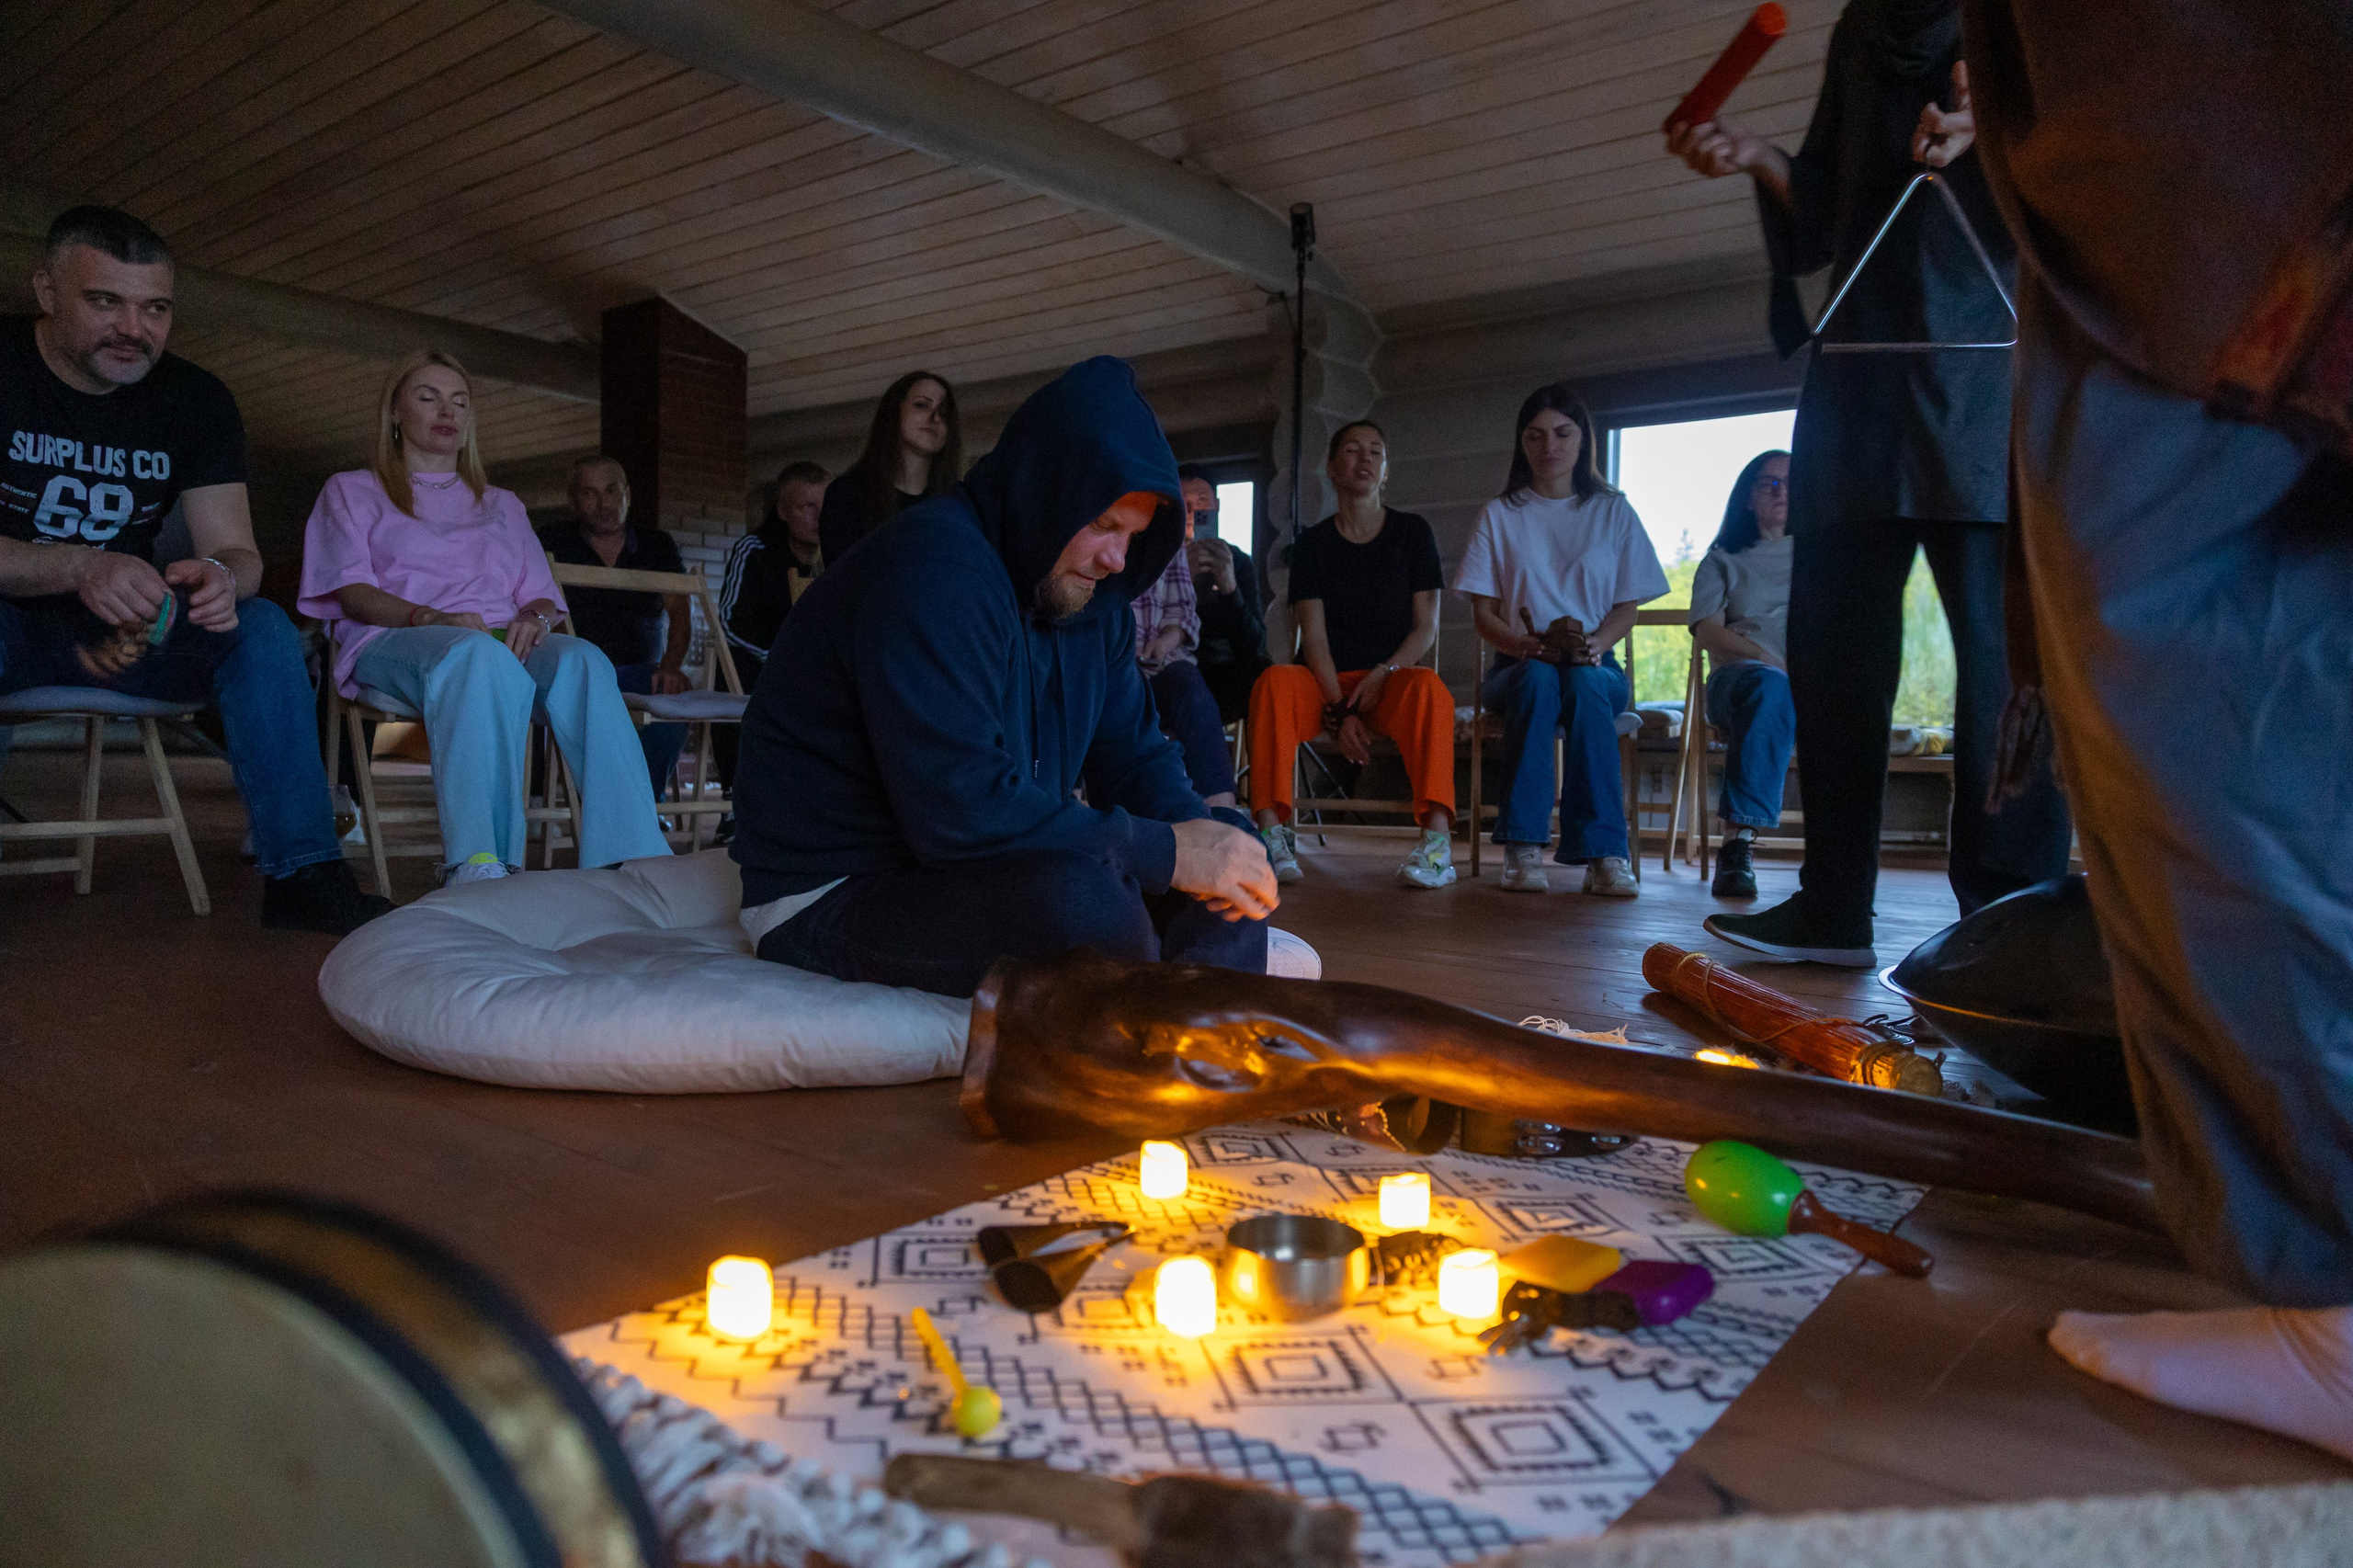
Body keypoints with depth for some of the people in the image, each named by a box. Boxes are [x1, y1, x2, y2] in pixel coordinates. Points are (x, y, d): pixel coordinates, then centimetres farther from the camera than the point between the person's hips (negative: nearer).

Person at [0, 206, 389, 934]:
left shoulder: (197, 402, -1)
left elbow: (238, 552, -6)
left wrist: (222, 577, -31)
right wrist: (77, 569, -38)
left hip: (126, 628, 4)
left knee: (263, 626, -23)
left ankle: (300, 874, -27)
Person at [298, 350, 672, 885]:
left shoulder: (502, 505, 34)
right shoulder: (353, 491, 24)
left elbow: (543, 596, 21)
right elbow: (351, 592, 6)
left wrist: (536, 619, -7)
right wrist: (433, 617, -16)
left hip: (502, 641, 3)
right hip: (394, 643, -3)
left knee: (581, 658, -36)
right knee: (479, 655, -42)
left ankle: (634, 863, -50)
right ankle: (477, 868, -55)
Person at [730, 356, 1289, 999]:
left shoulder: (1091, 596, 7)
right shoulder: (932, 566, -22)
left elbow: (1133, 753, 12)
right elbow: (961, 808, -31)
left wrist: (1203, 836, -11)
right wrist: (1166, 851, -25)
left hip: (983, 866, 9)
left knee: (1229, 880, -2)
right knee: (1078, 895, -36)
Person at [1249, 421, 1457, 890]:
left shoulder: (1413, 532, 11)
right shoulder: (1314, 543, 10)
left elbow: (1426, 627, 5)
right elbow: (1314, 636, 0)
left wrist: (1382, 674, -14)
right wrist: (1339, 710, -16)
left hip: (1392, 679, 0)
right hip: (1327, 683, 0)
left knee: (1428, 687, -36)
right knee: (1274, 682, -33)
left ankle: (1437, 839, -42)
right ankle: (1272, 834, -37)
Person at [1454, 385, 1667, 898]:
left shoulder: (1612, 511, 13)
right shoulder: (1500, 514, 11)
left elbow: (1627, 606, 7)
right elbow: (1483, 614, 4)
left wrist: (1591, 644, -16)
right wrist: (1535, 645, -17)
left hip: (1596, 666, 0)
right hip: (1519, 664, 0)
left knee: (1583, 683, -36)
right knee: (1538, 678, -37)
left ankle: (1603, 854, -41)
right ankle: (1523, 848, -42)